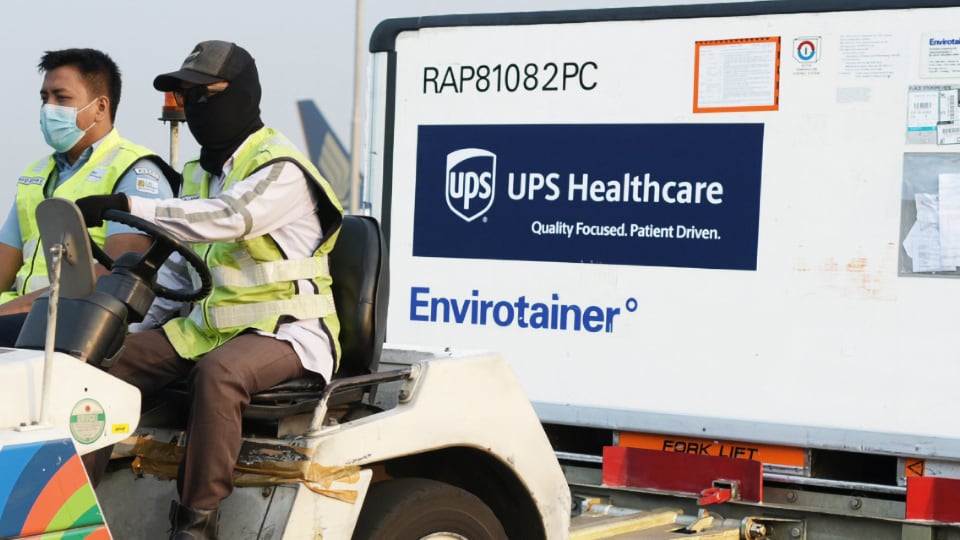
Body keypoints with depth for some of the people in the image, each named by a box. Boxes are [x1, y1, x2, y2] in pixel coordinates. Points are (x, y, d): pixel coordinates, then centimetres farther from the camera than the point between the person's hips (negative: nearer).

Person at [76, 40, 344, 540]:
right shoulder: (198, 174, 16)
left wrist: (125, 206, -37)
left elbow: (229, 218, -32)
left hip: (287, 328, -8)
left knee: (218, 372, -38)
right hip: (208, 323, 9)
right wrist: (139, 324, 9)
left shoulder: (281, 168, -13)